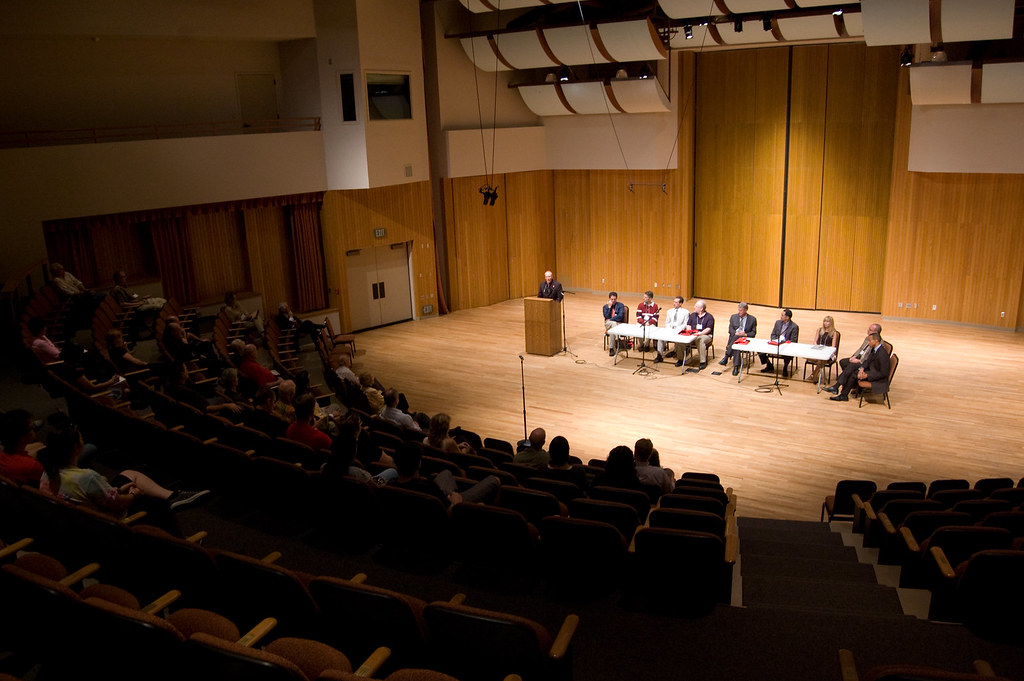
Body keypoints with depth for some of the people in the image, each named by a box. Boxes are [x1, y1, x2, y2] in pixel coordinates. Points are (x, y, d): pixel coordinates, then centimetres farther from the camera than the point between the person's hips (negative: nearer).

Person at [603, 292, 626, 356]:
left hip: (619, 324, -1)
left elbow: (620, 316, -8)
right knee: (613, 323, -36)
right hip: (608, 324, 1)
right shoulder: (605, 306, 14)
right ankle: (617, 341, -43)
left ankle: (611, 348, -36)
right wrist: (609, 307, -7)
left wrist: (611, 319, -9)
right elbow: (606, 317, -3)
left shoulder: (620, 305, 7)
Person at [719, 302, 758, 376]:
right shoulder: (733, 317, 16)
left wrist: (745, 334, -14)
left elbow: (753, 333, 5)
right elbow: (730, 329, 9)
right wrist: (736, 333, -12)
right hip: (734, 337, 2)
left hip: (745, 338, -2)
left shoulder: (752, 319, 8)